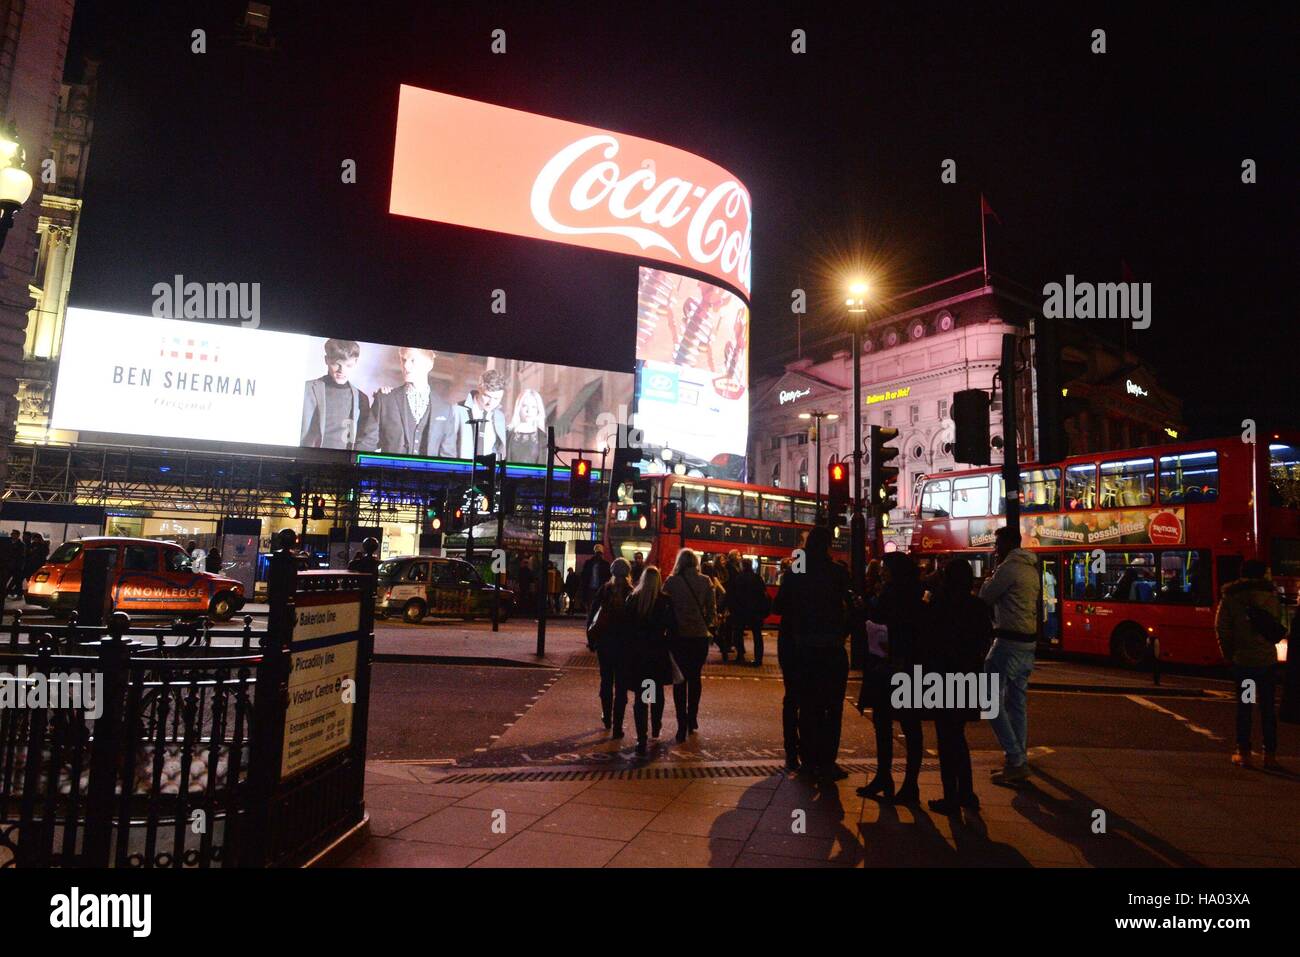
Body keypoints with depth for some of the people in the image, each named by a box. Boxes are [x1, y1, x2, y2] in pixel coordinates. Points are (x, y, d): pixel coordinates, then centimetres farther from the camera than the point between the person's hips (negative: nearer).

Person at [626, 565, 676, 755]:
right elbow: (672, 627, -8)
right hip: (659, 653, 0)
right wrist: (667, 645, 5)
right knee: (658, 691, 21)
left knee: (640, 695, 2)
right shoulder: (666, 601, -8)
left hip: (637, 653, 0)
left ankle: (641, 739, -4)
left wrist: (629, 648, 9)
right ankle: (656, 728, 35)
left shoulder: (633, 599, -4)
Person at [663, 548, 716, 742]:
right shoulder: (705, 582, -2)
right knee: (695, 678, 17)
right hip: (700, 636, 2)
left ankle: (682, 725, 2)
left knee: (680, 680, 6)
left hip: (678, 636, -2)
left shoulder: (672, 581, -6)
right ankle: (692, 720, 24)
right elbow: (712, 609, -1)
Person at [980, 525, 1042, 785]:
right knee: (1017, 703, 14)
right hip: (1028, 642, 9)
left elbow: (985, 596, -7)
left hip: (1009, 642, -9)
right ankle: (1020, 761, 20)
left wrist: (994, 569, 4)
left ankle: (1016, 761, -5)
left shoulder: (1009, 567, -14)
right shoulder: (1031, 568, 14)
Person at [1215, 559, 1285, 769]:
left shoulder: (1230, 597, -2)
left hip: (1242, 659, -1)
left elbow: (1221, 628, -4)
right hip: (1267, 659, 1)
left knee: (1244, 706, 6)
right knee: (1268, 708, 8)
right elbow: (1278, 624, 5)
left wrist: (1228, 655, 4)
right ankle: (1270, 755, 10)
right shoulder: (1270, 595, 2)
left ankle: (1244, 753, 6)